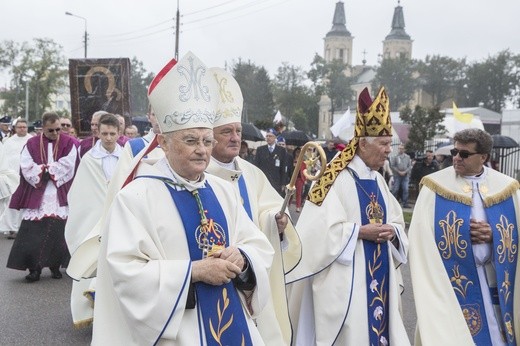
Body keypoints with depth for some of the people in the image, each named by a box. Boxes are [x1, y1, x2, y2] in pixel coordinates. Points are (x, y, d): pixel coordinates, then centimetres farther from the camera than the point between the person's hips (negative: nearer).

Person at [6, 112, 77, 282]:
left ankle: (55, 265, 13)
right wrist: (49, 170, -11)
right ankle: (34, 267, 3)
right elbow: (26, 168, -3)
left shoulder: (69, 143, 3)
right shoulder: (32, 144, 7)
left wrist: (44, 169, -6)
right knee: (33, 231, -4)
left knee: (59, 230, -1)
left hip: (60, 196, -1)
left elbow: (68, 166, -8)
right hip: (35, 195, 1)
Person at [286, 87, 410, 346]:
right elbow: (321, 229, -19)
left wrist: (392, 231, -7)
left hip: (378, 277, 7)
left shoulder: (378, 181, 12)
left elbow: (397, 222, 14)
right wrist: (361, 231, -19)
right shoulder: (336, 179, -12)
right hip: (346, 281, -7)